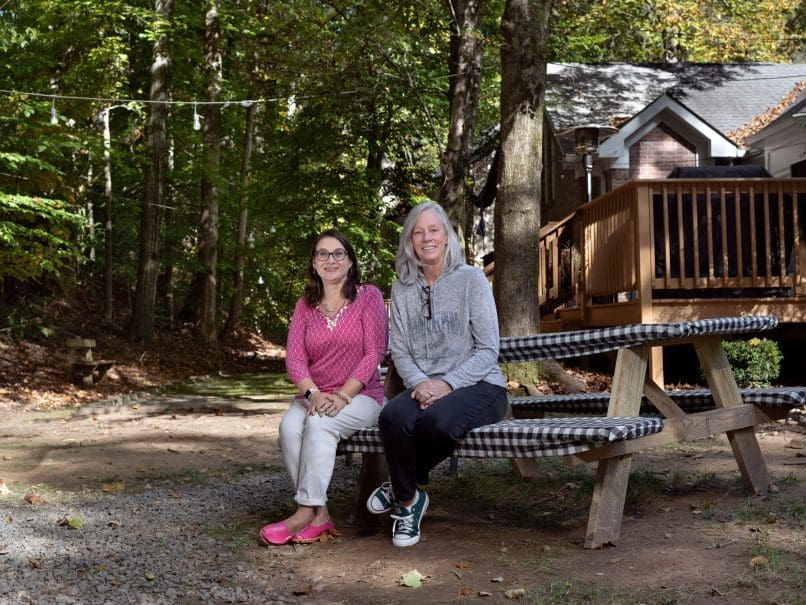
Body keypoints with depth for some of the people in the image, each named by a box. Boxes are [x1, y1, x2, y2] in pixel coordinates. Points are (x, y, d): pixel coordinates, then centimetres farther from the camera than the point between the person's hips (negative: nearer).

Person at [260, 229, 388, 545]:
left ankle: (306, 510, -28)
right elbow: (294, 357, 2)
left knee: (320, 424, -34)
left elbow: (374, 353, -8)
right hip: (314, 395, 4)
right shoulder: (305, 305, 12)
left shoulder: (369, 296, 0)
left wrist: (342, 396, -17)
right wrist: (313, 394, -17)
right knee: (289, 427, -28)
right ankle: (320, 515, -25)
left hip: (361, 395, -4)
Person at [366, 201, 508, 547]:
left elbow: (488, 349, -5)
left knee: (437, 421, -36)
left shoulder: (471, 278, 0)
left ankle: (401, 486, -4)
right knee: (393, 416, -32)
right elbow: (399, 350, 7)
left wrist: (448, 384, -18)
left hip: (478, 386, -3)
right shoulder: (402, 288, 12)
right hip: (424, 386, 3)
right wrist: (419, 383, -14)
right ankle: (408, 499, -7)